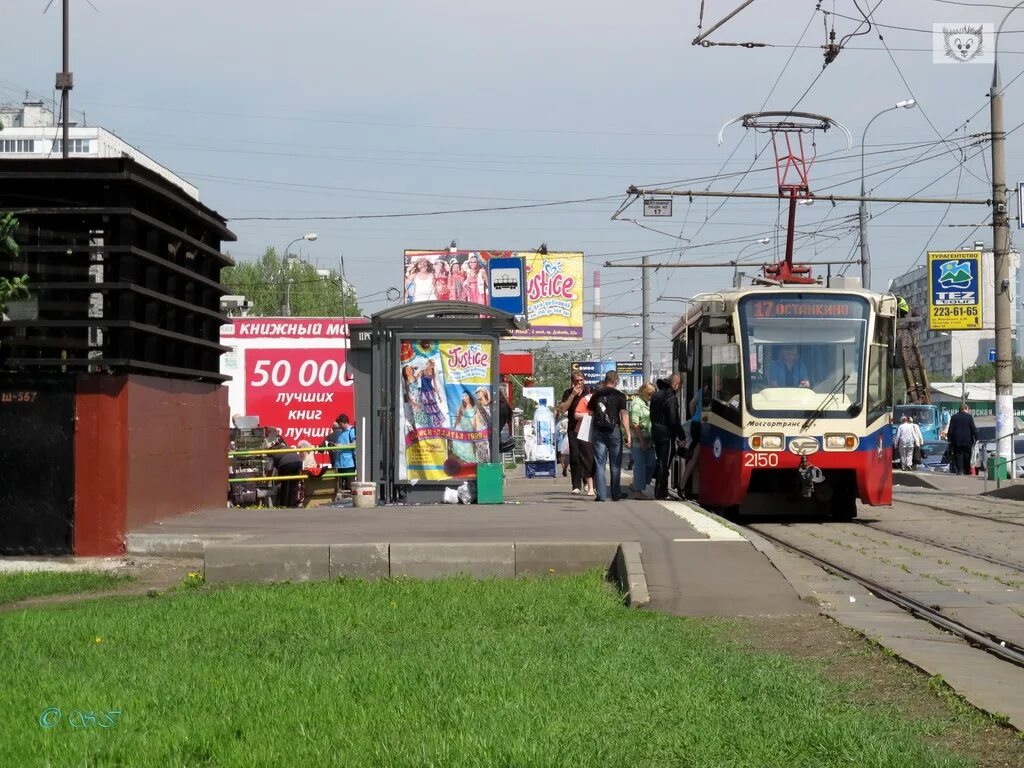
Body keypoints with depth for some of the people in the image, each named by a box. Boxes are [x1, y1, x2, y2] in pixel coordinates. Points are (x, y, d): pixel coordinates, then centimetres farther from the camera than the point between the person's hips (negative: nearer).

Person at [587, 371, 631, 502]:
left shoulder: (596, 394, 7)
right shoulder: (619, 396, -3)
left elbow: (590, 413, 11)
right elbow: (624, 415, -9)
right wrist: (628, 435, -11)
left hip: (598, 431, 2)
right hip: (614, 430, -2)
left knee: (599, 464, 2)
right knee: (615, 465, 8)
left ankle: (601, 495, -4)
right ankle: (616, 494, 10)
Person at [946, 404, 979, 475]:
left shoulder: (954, 417, 4)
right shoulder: (969, 417, -4)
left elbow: (950, 430, 5)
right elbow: (973, 429, -5)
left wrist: (949, 439, 9)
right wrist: (976, 438, 0)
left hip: (956, 441, 1)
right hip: (967, 440, -1)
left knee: (958, 456, 2)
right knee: (967, 456, 7)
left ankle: (959, 470, -5)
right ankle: (967, 471, 7)